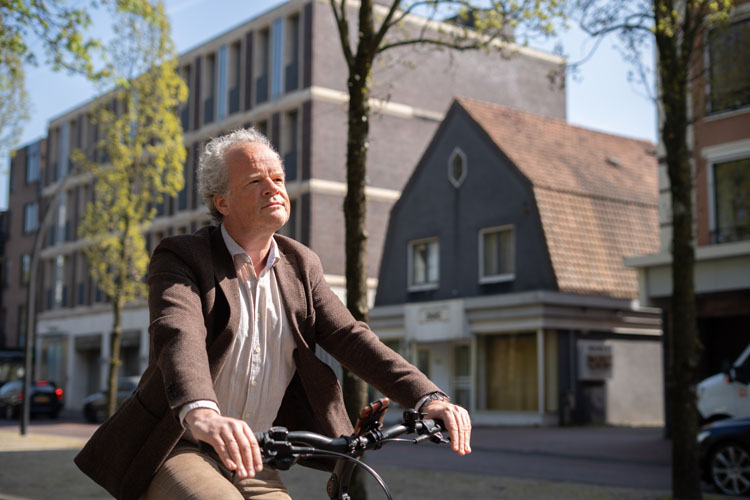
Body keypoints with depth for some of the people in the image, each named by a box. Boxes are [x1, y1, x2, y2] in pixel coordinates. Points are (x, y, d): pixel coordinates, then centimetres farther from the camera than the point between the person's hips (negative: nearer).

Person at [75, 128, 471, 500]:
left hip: (251, 459, 5)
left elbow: (349, 337, -2)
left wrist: (428, 398, -18)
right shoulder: (181, 257, -9)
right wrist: (202, 415, -49)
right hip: (178, 449, -5)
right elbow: (178, 334, -28)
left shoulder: (301, 265, 8)